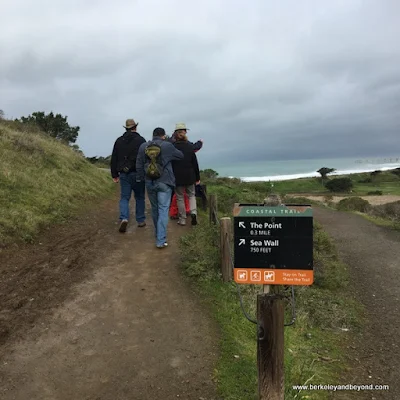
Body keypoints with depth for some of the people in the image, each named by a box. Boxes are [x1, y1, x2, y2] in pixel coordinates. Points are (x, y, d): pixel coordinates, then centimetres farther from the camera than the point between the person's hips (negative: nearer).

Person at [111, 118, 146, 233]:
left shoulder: (119, 141, 7)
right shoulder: (141, 140, -3)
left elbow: (114, 159, 8)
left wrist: (114, 175, 12)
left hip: (124, 174, 2)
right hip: (138, 174, -2)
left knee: (124, 198, 6)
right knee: (139, 197, 11)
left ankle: (124, 218, -15)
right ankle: (140, 220, 16)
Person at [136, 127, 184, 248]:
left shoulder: (143, 146, 2)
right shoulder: (167, 146, -7)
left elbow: (139, 165, 6)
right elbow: (180, 156, 8)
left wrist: (141, 179, 16)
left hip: (149, 183, 4)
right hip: (164, 183, -4)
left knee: (154, 208, 17)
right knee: (163, 210, -3)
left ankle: (158, 234, 33)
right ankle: (161, 240, -8)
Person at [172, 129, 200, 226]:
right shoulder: (190, 146, -1)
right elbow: (195, 163, 1)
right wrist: (197, 177, 7)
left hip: (177, 177, -1)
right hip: (189, 176, 1)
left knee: (180, 198, 9)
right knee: (191, 195, 17)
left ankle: (182, 219, 13)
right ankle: (193, 212, -6)